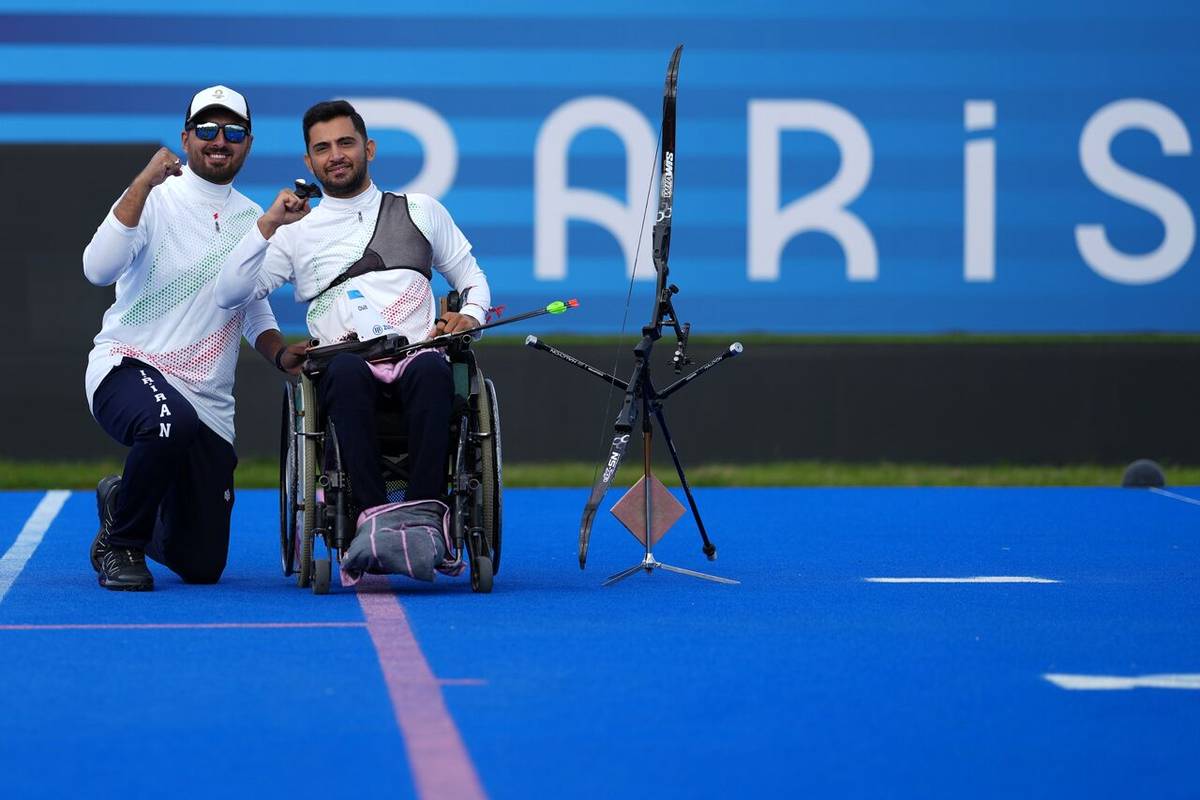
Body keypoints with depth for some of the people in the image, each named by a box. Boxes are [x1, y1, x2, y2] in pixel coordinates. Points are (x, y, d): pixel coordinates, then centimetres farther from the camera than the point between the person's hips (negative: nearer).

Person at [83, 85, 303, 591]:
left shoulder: (253, 221, 12)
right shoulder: (155, 199, -5)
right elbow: (98, 270, -22)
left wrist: (283, 354, 5)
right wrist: (143, 184, -29)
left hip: (209, 400, 6)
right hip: (127, 369, -6)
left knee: (202, 565, 5)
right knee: (172, 424, -42)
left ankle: (122, 502, 38)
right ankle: (120, 542, -15)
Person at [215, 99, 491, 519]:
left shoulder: (420, 211, 23)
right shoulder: (296, 233, 19)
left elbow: (471, 276, 28)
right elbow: (230, 295, 8)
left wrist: (471, 314, 5)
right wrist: (267, 226, -3)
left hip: (417, 357, 1)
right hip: (346, 372, -1)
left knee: (431, 369, -37)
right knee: (346, 368, -39)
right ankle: (372, 514, -42)